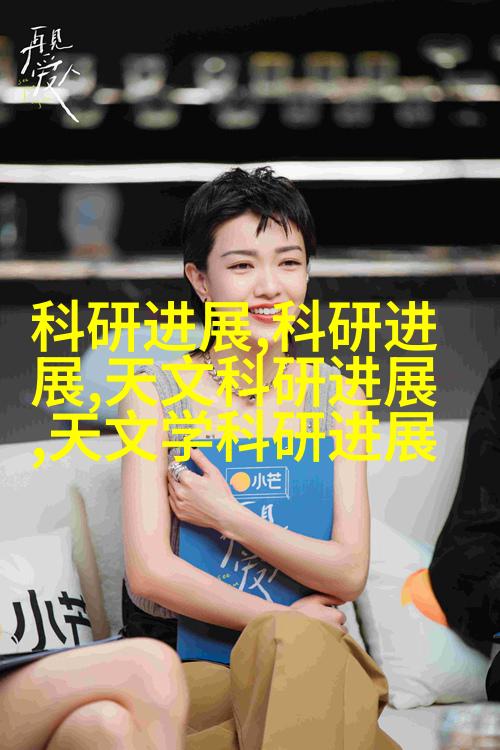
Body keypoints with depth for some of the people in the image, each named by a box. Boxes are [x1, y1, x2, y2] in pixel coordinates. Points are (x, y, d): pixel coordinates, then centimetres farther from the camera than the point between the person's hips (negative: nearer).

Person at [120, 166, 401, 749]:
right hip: (179, 662, -2)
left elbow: (349, 573, -1)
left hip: (309, 656, 2)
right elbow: (150, 571, -10)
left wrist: (226, 516, -10)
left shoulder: (333, 393, 7)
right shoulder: (159, 390, 0)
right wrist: (285, 622, -12)